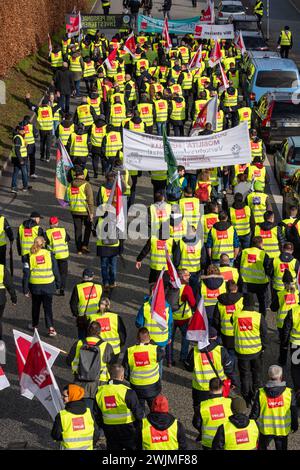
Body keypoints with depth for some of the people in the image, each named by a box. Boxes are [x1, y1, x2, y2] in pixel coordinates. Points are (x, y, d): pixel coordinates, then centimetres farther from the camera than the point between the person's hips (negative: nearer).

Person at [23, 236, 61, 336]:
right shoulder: (49, 254, -4)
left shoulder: (29, 256, -4)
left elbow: (26, 273, -3)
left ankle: (34, 325, 34)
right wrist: (58, 283, 13)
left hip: (35, 286, 1)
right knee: (48, 306, 5)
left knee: (36, 306, 19)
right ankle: (50, 328, -3)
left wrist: (25, 289, 3)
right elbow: (55, 270, 1)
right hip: (48, 285, -1)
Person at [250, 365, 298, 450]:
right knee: (281, 448, 18)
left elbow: (255, 411, -9)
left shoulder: (261, 393, -17)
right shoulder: (289, 393, -16)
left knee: (262, 447, 22)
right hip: (282, 429, 0)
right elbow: (294, 411, -5)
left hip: (266, 429, 0)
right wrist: (294, 425, 12)